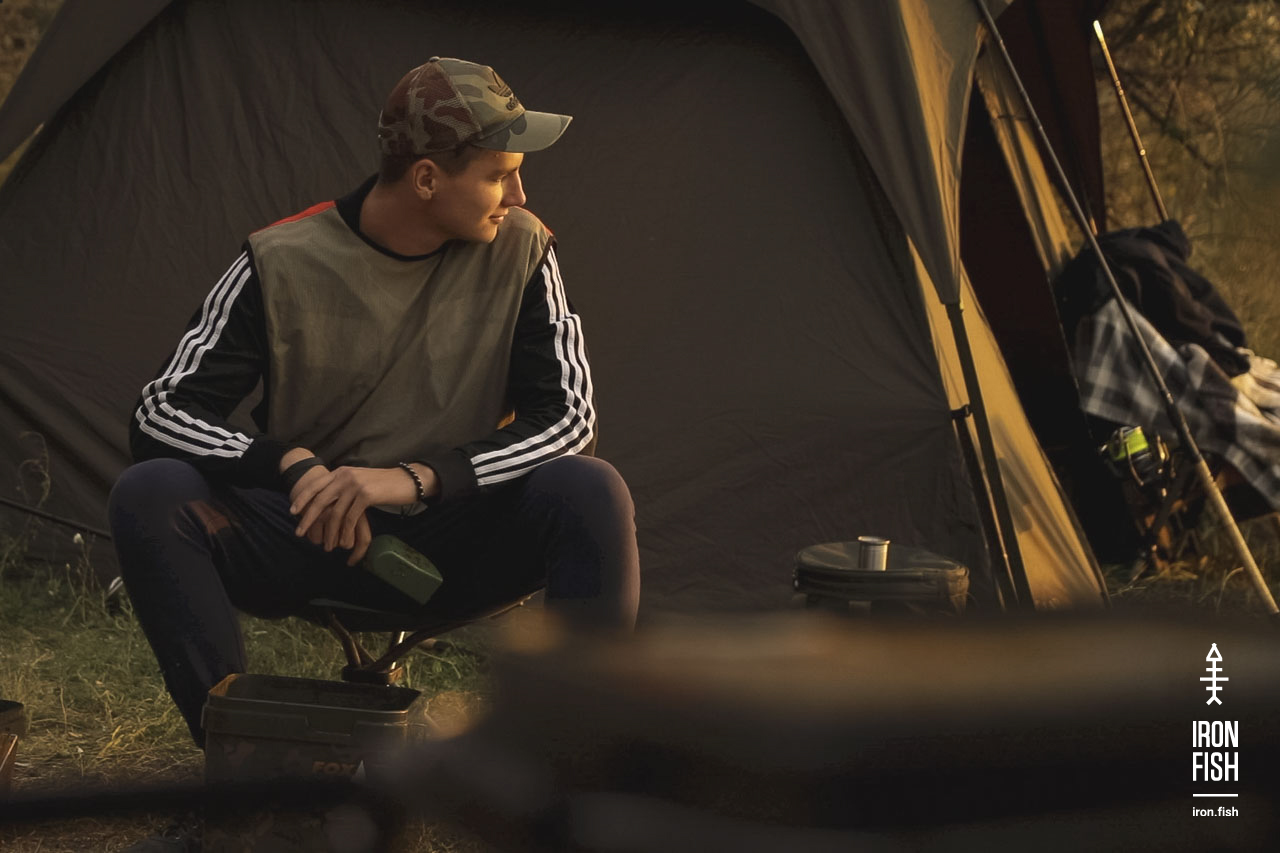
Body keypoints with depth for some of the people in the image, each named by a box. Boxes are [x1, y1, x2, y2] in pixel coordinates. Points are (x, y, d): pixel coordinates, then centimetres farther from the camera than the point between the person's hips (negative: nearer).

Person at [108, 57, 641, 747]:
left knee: (590, 492, -29)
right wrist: (292, 464, -29)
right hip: (304, 540, 0)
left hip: (449, 548, 0)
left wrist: (416, 478, -24)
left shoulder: (519, 250, -6)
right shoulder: (281, 263, -10)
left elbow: (567, 416, -9)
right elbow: (164, 412, -9)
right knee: (148, 493, -27)